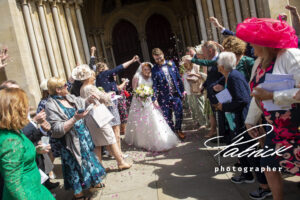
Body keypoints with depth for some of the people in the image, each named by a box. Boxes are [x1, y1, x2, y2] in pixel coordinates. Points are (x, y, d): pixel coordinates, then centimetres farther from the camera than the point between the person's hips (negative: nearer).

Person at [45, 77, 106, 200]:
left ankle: (93, 182, 45)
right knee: (76, 166, 6)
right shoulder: (51, 106, -21)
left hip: (83, 136, 8)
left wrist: (89, 100, 2)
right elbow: (58, 130, -26)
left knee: (87, 158, 22)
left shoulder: (69, 97, 2)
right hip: (71, 142, -8)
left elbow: (81, 104, 22)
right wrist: (75, 119, -32)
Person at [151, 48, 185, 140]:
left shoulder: (171, 63, 6)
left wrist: (182, 90, 9)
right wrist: (155, 98, -12)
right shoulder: (154, 69, -2)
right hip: (164, 97, -2)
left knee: (179, 113, 4)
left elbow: (178, 77, 10)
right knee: (167, 116, 5)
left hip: (176, 94, 2)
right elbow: (155, 85, -5)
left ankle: (178, 129, 28)